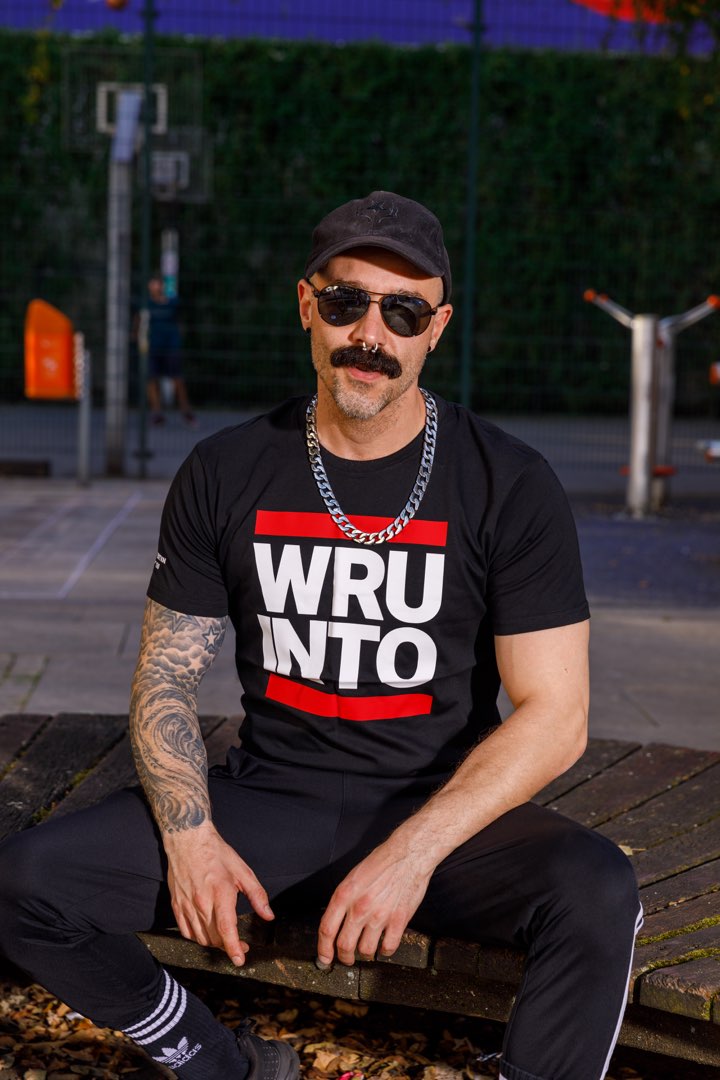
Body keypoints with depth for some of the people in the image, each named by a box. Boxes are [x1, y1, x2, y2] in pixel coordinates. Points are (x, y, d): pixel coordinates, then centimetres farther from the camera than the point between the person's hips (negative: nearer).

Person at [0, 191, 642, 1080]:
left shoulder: (510, 486, -6)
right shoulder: (224, 473, 1)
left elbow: (553, 713, -9)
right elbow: (165, 679, 4)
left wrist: (415, 850, -23)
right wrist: (190, 834, -15)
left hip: (440, 808, -2)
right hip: (268, 798, 3)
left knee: (596, 894, -33)